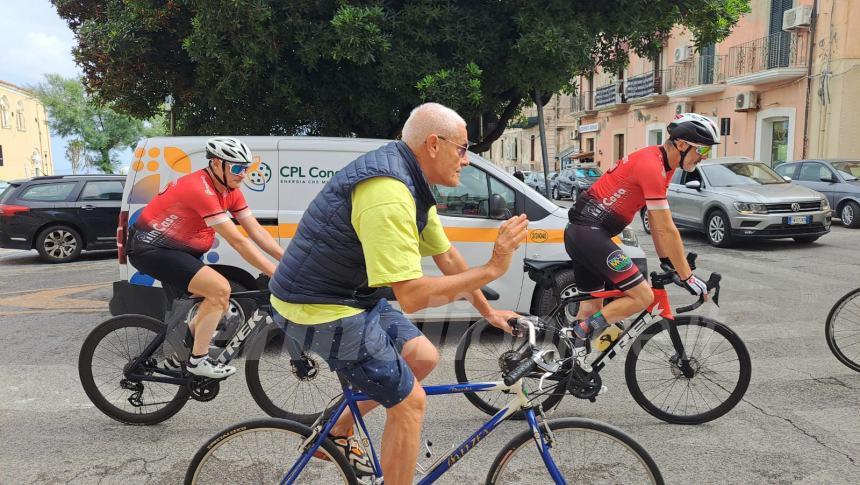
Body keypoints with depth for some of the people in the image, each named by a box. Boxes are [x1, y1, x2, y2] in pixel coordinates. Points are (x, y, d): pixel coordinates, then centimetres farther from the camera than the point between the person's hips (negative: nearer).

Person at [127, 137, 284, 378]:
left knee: (217, 298, 7)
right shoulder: (200, 188, -27)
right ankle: (198, 360, -5)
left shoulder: (230, 190, 0)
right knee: (220, 289, -20)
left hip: (176, 248, 9)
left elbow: (256, 230, -3)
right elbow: (237, 241, -31)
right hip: (150, 248, -9)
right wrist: (276, 273, -31)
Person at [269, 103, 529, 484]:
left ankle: (338, 433, 28)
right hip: (320, 309, -10)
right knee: (410, 401, -5)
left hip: (353, 294, 10)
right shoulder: (389, 193, -28)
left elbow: (447, 256, 14)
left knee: (423, 356, 14)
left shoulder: (410, 180, 5)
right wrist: (492, 268, -25)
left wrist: (487, 312, 19)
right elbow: (412, 296, -29)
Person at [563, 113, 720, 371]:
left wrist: (666, 261, 17)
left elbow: (657, 222, 18)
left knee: (592, 306, 17)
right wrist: (688, 277, -11)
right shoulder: (652, 166, -17)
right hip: (590, 233, -11)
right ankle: (579, 332, -5)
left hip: (578, 233, 11)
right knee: (643, 296, -10)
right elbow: (666, 230, -17)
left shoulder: (660, 163, 14)